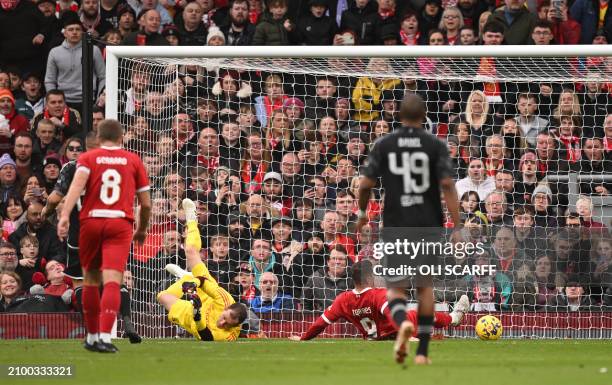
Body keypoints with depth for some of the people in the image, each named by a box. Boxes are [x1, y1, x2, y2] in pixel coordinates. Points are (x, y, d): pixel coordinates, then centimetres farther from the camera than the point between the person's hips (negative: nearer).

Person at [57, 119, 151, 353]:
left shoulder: (87, 158, 10)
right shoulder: (133, 160, 12)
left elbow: (77, 183, -11)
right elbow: (146, 203, 12)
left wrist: (65, 215, -22)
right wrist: (142, 230, 28)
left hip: (90, 222, 1)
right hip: (121, 223, -1)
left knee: (91, 280, 17)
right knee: (112, 281, -10)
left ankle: (92, 336, 26)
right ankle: (105, 337, -25)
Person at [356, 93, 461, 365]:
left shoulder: (384, 145, 1)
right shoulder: (436, 145, -2)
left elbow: (365, 184, 0)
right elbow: (447, 185, -11)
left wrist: (362, 213, 19)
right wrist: (457, 229, -12)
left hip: (395, 226, 0)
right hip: (429, 226, 0)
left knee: (395, 288, 5)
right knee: (425, 286, 17)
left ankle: (402, 323, -29)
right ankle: (422, 351, 12)